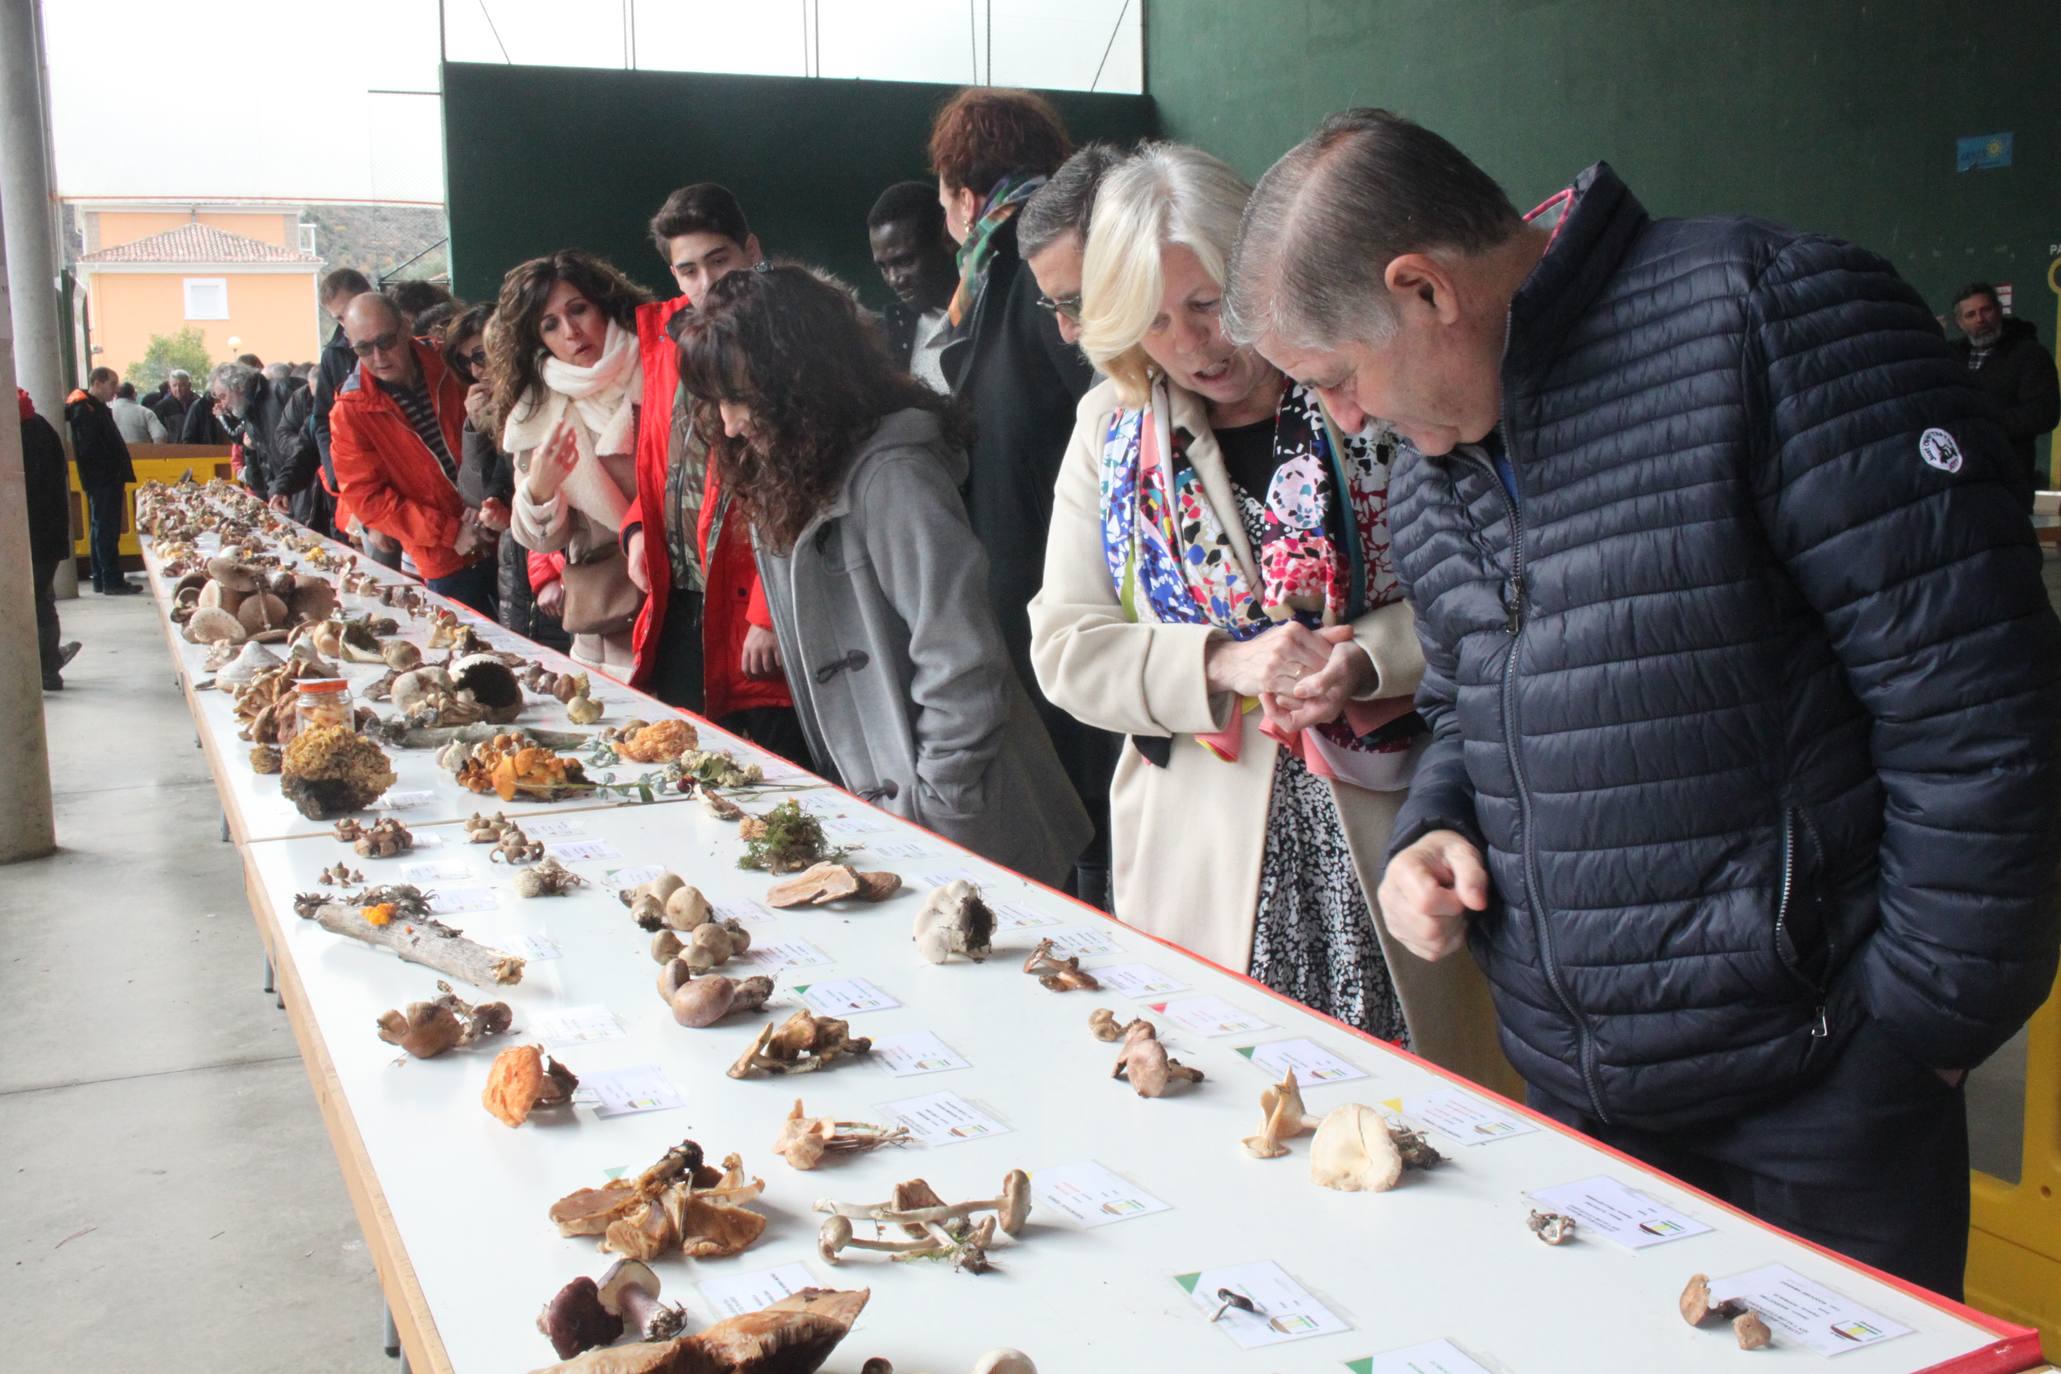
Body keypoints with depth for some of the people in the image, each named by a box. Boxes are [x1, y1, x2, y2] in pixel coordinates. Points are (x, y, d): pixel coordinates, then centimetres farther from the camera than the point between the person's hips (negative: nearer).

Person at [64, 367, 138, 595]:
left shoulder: (97, 408, 19)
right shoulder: (85, 410, -12)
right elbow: (89, 450, -20)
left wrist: (120, 479, 16)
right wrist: (117, 475, -18)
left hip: (107, 481, 10)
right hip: (102, 481, -10)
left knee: (102, 531, 13)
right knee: (106, 531, -9)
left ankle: (101, 580, 18)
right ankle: (112, 582, -8)